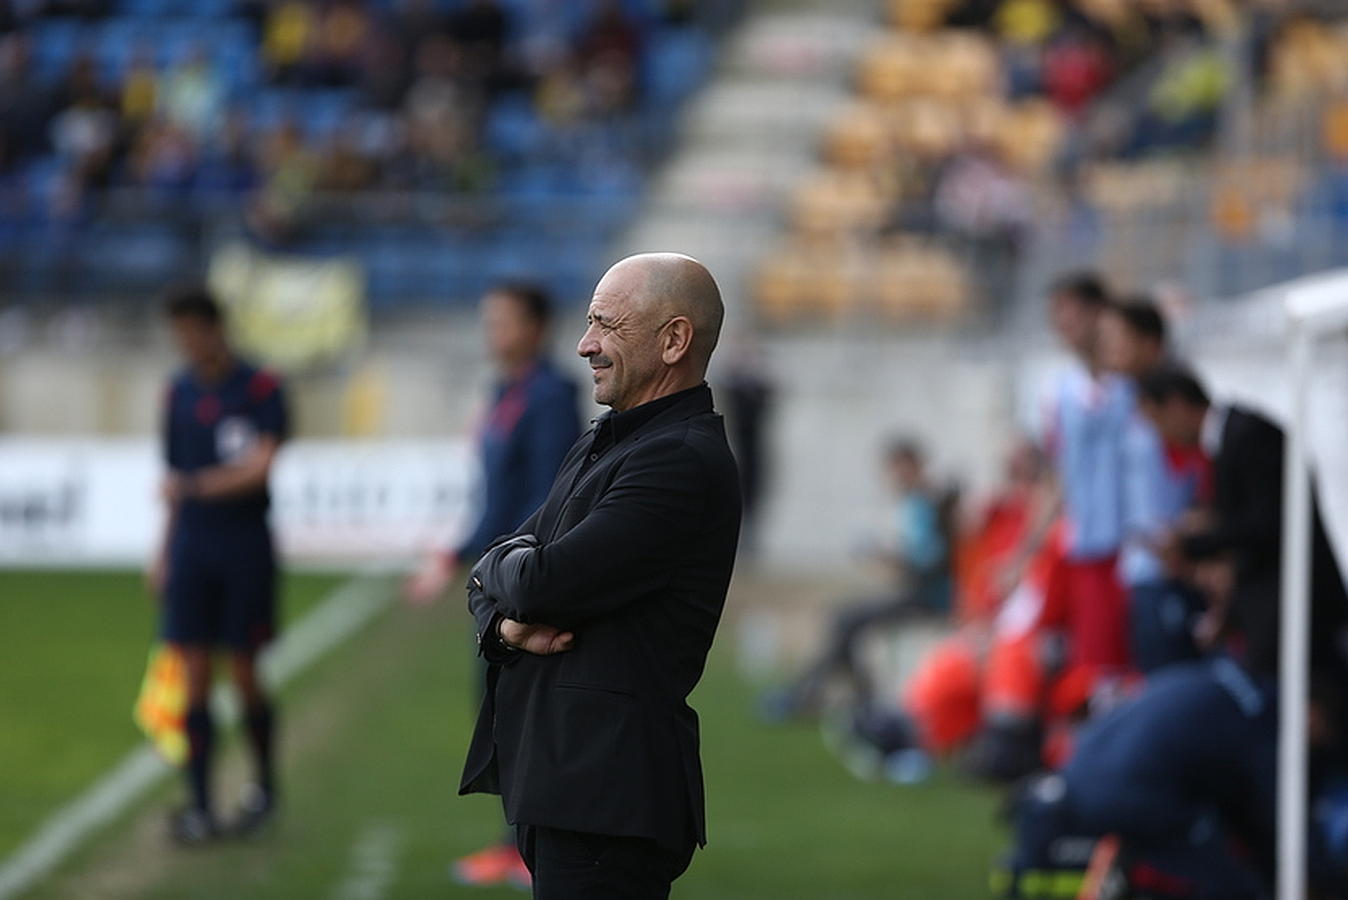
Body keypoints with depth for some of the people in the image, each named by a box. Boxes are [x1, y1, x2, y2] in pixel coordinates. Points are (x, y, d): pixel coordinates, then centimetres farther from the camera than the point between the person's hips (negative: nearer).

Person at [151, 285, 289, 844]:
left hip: (245, 546, -4)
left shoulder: (260, 389, -6)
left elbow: (259, 469, -15)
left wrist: (194, 486, -21)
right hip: (192, 546, 4)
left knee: (244, 673, 1)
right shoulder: (179, 393, 10)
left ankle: (265, 786, 23)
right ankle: (199, 807, 1)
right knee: (194, 676, -1)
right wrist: (165, 551, 15)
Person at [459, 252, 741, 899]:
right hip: (546, 776, 9)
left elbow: (546, 581, -20)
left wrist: (500, 568, 3)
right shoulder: (599, 446, 19)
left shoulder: (683, 461, -14)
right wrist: (506, 621, -5)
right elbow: (488, 580, 19)